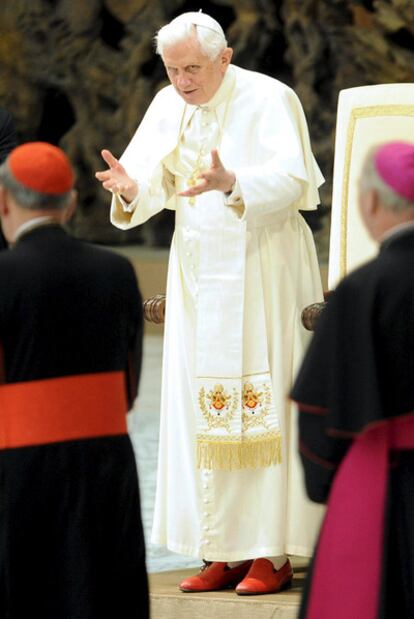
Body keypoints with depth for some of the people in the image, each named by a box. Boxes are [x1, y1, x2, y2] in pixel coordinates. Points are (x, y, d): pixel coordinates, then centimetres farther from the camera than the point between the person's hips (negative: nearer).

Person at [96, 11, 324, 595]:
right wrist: (130, 189, -23)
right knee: (201, 408, 4)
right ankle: (225, 552, 8)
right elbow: (149, 184, 1)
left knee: (264, 401, -7)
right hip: (199, 271, 6)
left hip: (263, 269, -6)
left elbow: (291, 177, -23)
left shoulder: (268, 100, -10)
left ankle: (273, 552, -3)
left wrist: (231, 182, -41)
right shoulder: (168, 107, 7)